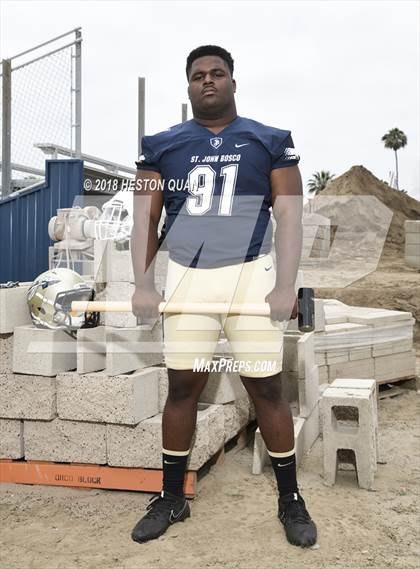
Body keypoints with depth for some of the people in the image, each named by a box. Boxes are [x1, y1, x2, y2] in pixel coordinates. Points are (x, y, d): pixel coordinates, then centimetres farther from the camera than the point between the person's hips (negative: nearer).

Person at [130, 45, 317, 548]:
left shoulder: (270, 142, 5)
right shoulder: (161, 146, 8)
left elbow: (289, 215, -1)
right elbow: (144, 219, 4)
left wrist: (286, 285, -13)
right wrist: (143, 284, -9)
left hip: (251, 275, -1)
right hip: (186, 278, 2)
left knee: (266, 388, 1)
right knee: (182, 387, 5)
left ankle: (290, 499, 20)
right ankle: (171, 498, 22)